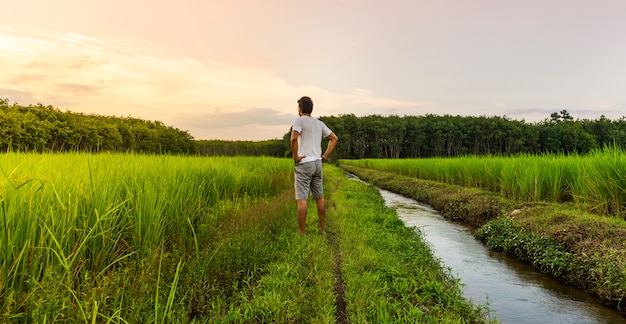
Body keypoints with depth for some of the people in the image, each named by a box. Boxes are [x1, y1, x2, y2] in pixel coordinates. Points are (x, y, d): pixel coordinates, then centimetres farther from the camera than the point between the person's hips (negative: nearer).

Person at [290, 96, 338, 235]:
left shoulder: (299, 120, -8)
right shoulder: (319, 123, 13)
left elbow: (294, 138, -25)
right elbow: (334, 138, 17)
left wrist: (295, 156, -14)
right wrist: (326, 155, 12)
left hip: (304, 163, -7)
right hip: (318, 163, 7)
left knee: (302, 199, -5)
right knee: (319, 197, 15)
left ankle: (302, 232, -2)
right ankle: (322, 228, 23)